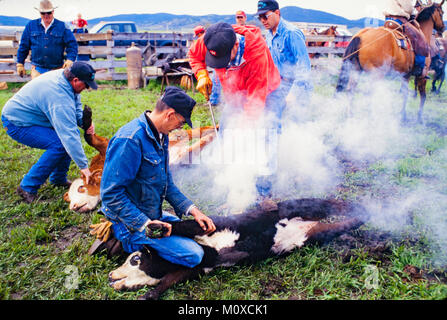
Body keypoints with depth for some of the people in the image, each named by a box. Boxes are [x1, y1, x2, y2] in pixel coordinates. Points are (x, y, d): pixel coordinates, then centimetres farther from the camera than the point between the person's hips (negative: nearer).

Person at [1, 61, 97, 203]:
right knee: (59, 144, -25)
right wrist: (83, 166, -33)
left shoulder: (64, 75, -6)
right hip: (17, 124, -10)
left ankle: (58, 179, 14)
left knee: (73, 132, 4)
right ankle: (27, 187, -12)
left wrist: (85, 122, -8)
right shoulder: (60, 98, -34)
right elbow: (68, 136, -36)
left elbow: (76, 104, 11)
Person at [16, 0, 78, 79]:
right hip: (37, 69, 1)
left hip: (57, 69, -1)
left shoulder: (62, 26, 2)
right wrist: (20, 64, 12)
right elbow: (24, 45, 13)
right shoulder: (31, 25, 8)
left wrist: (70, 59, -15)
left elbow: (72, 44, 0)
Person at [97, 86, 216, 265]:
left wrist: (192, 210, 3)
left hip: (153, 215, 9)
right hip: (131, 222, -9)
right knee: (193, 255, -16)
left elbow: (167, 182, 13)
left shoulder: (161, 135, 5)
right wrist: (144, 224, -23)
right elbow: (111, 194, -25)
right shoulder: (131, 140, -25)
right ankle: (126, 242, -3)